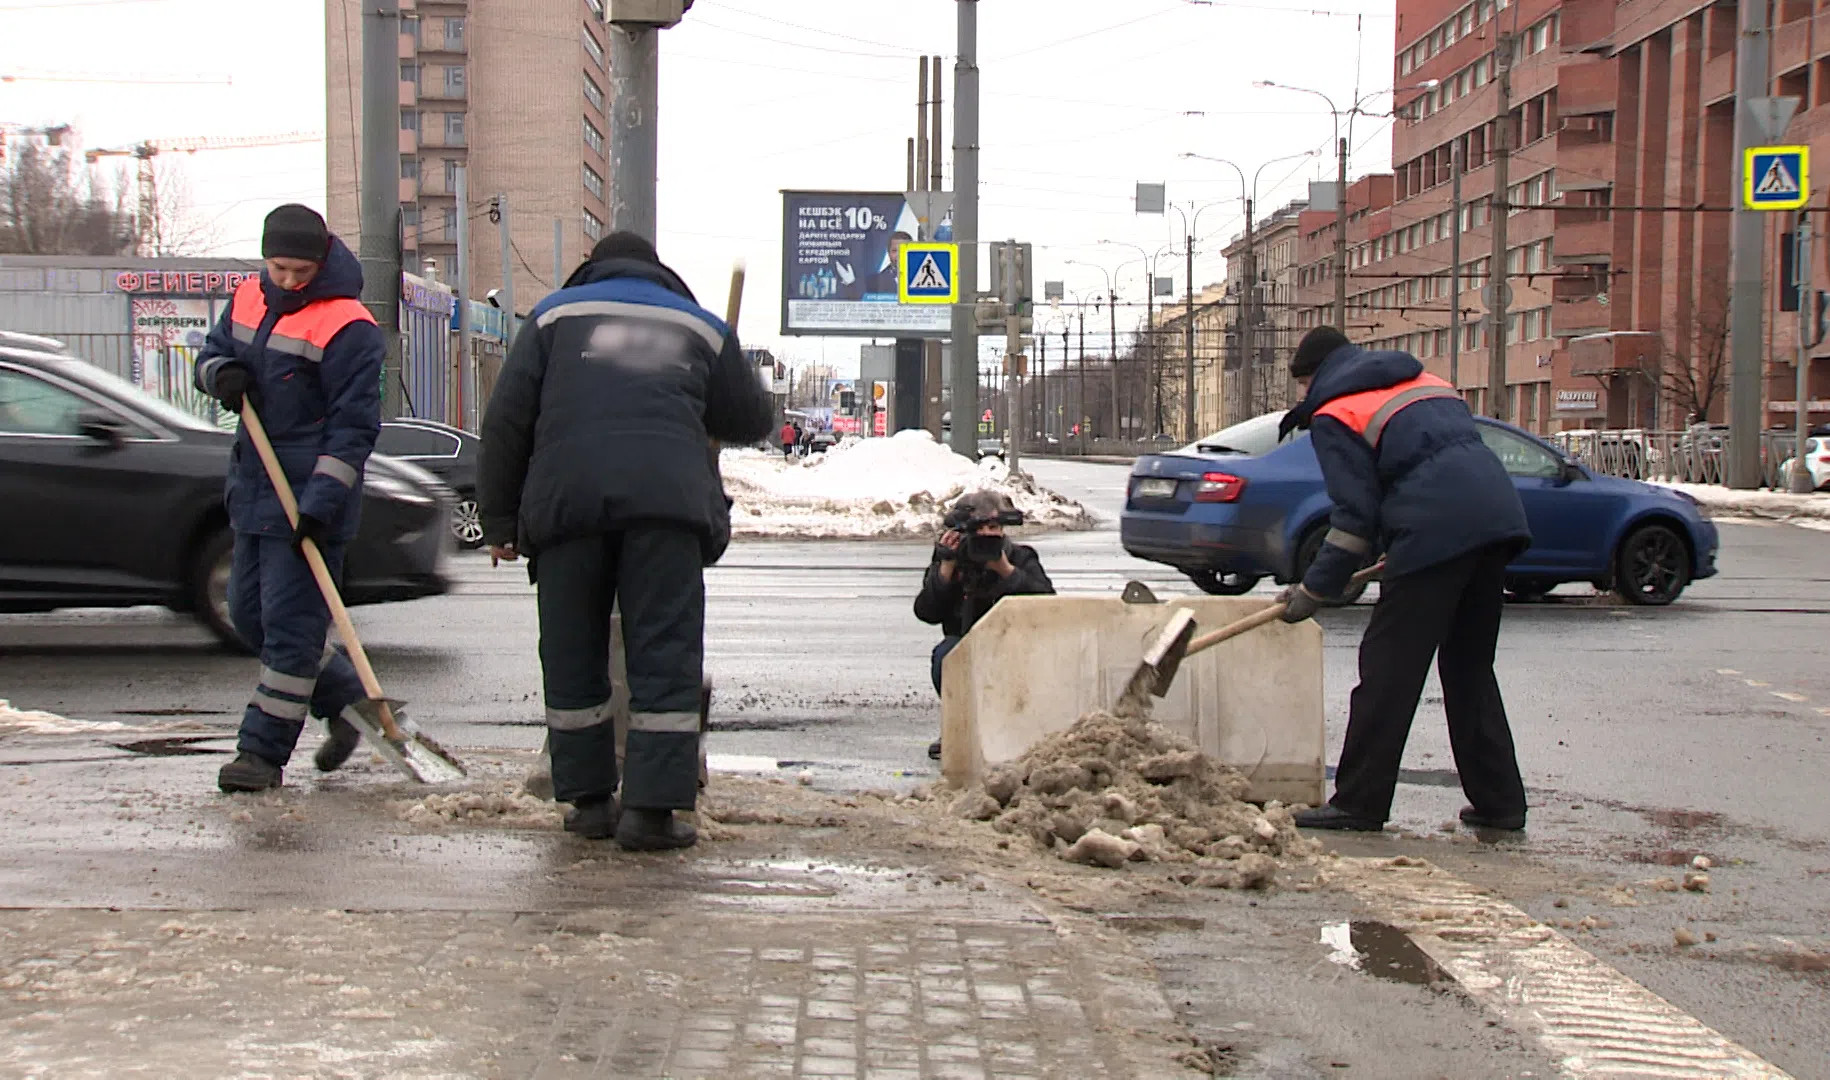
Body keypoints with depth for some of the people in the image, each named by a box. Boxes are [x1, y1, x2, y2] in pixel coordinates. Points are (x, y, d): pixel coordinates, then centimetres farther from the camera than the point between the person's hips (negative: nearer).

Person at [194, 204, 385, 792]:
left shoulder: (347, 327, -16)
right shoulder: (248, 299, 8)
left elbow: (354, 427, -17)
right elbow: (212, 352, 22)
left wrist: (321, 505, -22)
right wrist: (221, 374, -5)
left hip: (310, 500, -9)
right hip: (252, 491, 9)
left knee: (290, 623, -6)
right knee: (249, 613, 15)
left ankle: (263, 750, 0)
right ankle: (346, 698, 29)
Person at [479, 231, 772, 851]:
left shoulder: (556, 312, 22)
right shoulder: (701, 326, 24)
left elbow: (507, 420, 14)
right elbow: (751, 422, 30)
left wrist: (501, 519, 17)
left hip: (566, 497, 0)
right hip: (670, 499, 0)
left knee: (572, 655, 11)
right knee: (666, 656, 1)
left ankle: (588, 799, 16)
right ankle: (651, 807, -5)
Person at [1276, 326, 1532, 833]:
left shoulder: (1334, 414, 5)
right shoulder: (1425, 383, 29)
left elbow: (1355, 514, -2)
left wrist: (1314, 589, 5)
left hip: (1436, 530, -8)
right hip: (1497, 513, 8)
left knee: (1388, 668, 0)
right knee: (1470, 667, 17)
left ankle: (1359, 803, 2)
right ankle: (1499, 801, 18)